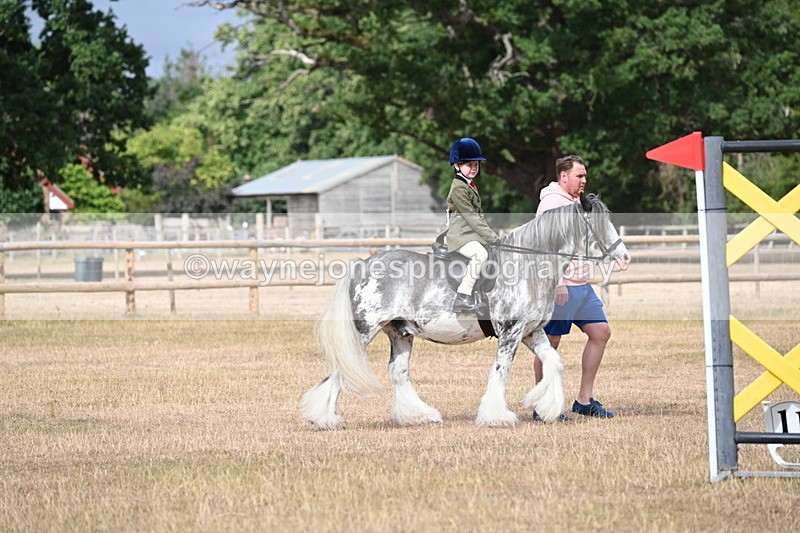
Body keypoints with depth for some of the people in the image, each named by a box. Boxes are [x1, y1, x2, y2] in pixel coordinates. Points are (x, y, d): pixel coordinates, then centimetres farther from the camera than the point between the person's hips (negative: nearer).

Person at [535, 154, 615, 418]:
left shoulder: (574, 202, 19)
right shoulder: (552, 203, -12)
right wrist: (557, 283, -24)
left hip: (581, 286, 10)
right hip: (559, 287, -10)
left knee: (601, 332, 6)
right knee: (550, 342, -3)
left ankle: (584, 400, 11)